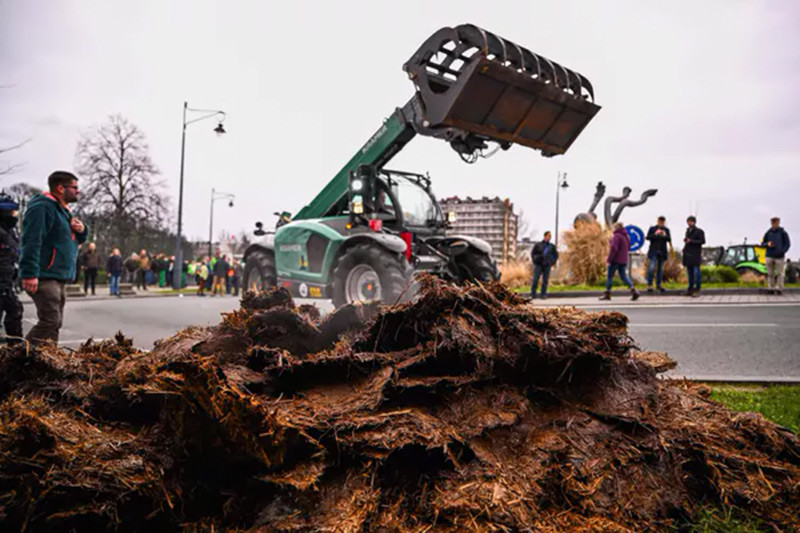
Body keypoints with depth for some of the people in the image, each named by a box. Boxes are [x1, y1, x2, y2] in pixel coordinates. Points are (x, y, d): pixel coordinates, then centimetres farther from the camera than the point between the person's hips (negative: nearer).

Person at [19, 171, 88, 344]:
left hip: (58, 278, 10)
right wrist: (30, 274, -29)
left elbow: (76, 239, 29)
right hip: (44, 278, -10)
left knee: (55, 322, 12)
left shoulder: (63, 210, 20)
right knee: (50, 320, -15)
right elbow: (31, 242, -22)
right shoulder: (42, 208, -12)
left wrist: (82, 230, 4)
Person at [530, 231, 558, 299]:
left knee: (545, 280, 1)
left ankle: (543, 294, 7)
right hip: (538, 265, -2)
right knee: (535, 280, -6)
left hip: (547, 265, 2)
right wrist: (534, 261, 0)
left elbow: (556, 255, 18)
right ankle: (533, 294, -1)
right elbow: (532, 253, 9)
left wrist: (552, 263, 8)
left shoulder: (552, 246, 9)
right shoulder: (538, 245, 3)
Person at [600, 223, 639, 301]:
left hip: (615, 260, -8)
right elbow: (628, 247, 23)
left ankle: (607, 294, 4)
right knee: (623, 276, 10)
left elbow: (613, 248, -20)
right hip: (624, 260, 8)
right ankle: (633, 291, -5)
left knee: (609, 276, 2)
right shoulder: (626, 236, 14)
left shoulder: (616, 236, -13)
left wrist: (609, 259, -16)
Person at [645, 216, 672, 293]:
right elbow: (647, 237, -5)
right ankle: (649, 285, -8)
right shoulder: (652, 228, 2)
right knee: (651, 267, -13)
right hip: (654, 251, -3)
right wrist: (655, 234, -18)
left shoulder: (666, 230, 8)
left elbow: (669, 239, 0)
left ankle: (658, 285, 15)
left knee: (660, 268, 8)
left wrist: (665, 235, -19)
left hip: (662, 251, 3)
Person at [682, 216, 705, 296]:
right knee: (690, 272, 8)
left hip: (695, 254, -7)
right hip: (688, 254, 7)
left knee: (696, 272, -9)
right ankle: (690, 289, 13)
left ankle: (697, 289, -7)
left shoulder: (699, 231, -3)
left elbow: (703, 241, -9)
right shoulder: (688, 231, 17)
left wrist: (691, 241, -14)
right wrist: (685, 240, 5)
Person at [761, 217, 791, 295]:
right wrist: (767, 244, -10)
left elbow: (787, 244, -1)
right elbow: (762, 243, 13)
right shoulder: (768, 233, 9)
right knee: (770, 273, 3)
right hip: (769, 256, 2)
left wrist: (782, 252, -18)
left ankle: (779, 289, 3)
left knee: (779, 273, -3)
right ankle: (771, 289, 9)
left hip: (779, 256, -2)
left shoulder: (783, 233, 1)